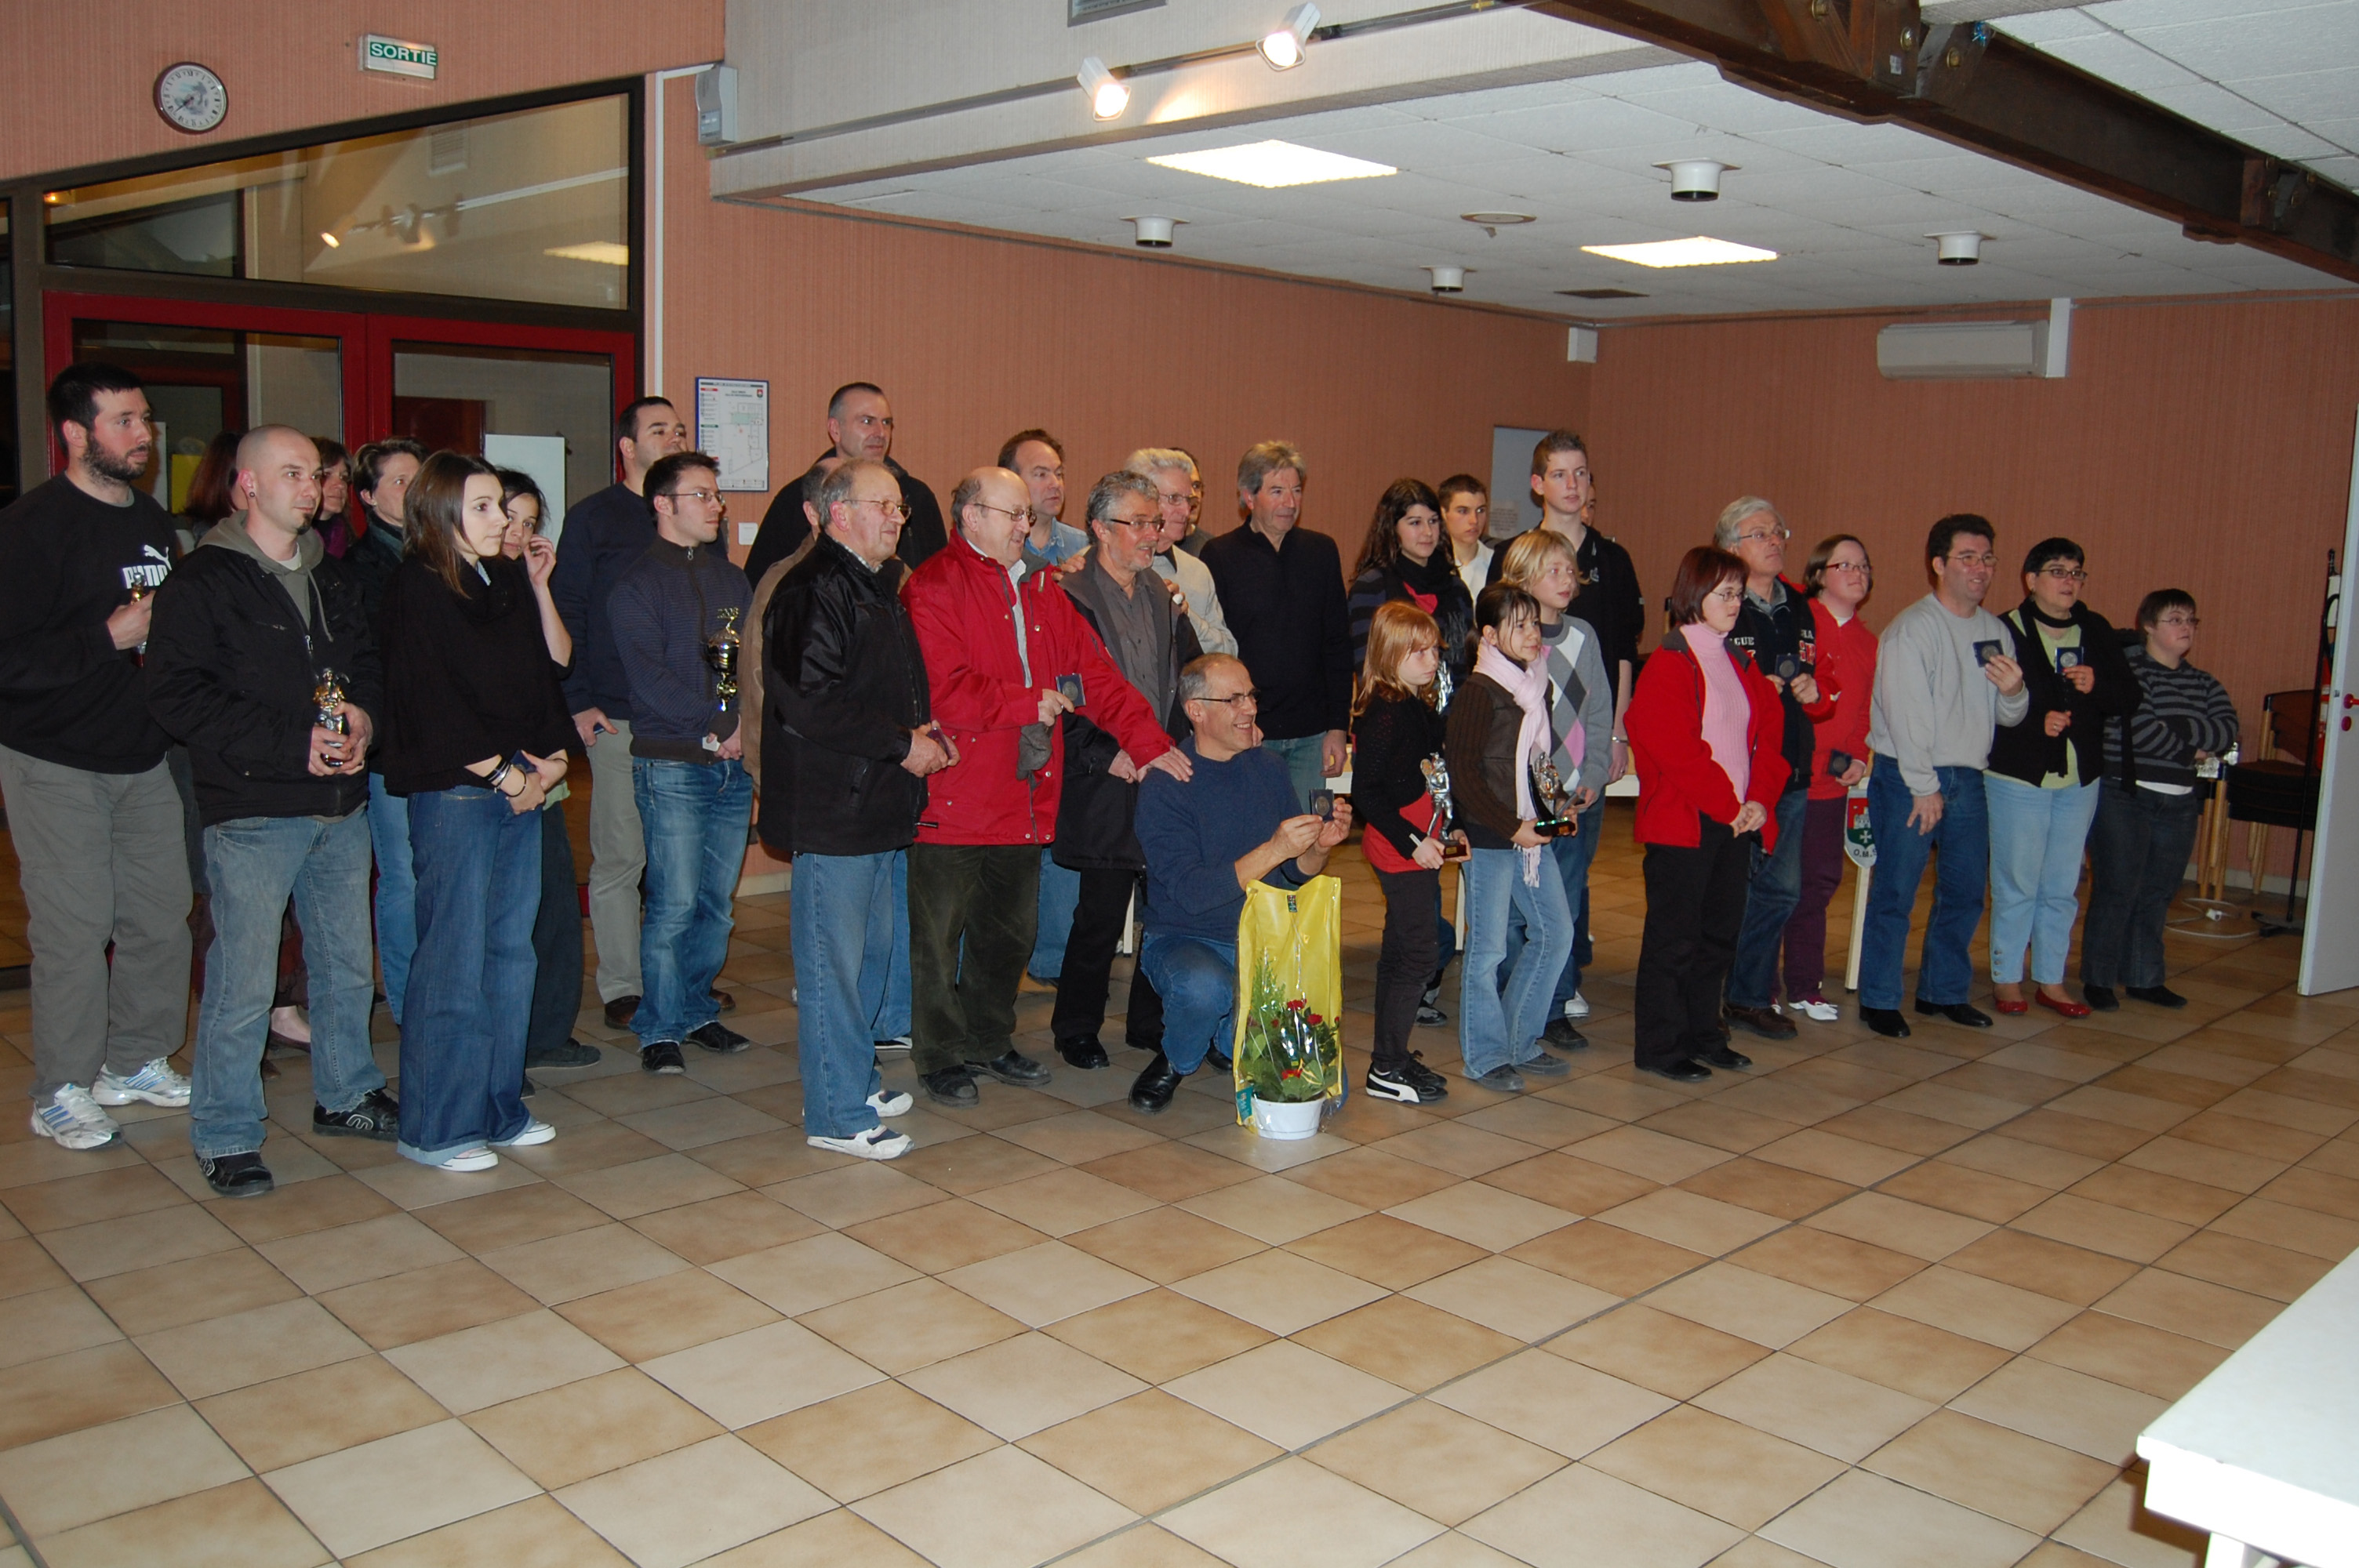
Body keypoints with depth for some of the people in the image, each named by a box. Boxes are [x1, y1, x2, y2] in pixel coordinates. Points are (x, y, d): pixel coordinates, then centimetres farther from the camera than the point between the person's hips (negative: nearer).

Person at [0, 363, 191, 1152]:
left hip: (145, 757, 7)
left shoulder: (155, 522, 12)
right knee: (74, 927, -3)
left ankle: (137, 1060, 25)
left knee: (161, 915, 7)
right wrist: (112, 637, -19)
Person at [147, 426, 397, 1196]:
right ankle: (224, 1135, 11)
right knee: (242, 982, -2)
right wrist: (292, 744, -18)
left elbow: (370, 661, 22)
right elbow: (176, 693, -14)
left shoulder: (331, 576, 15)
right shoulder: (202, 582, -6)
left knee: (347, 964, 16)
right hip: (254, 813, -6)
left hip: (342, 806, 7)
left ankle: (346, 1095, 33)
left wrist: (364, 714, -2)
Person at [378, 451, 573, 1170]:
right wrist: (506, 774, -10)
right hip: (454, 793, -7)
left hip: (521, 790, 7)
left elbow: (555, 662, 12)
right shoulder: (418, 590, -8)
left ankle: (498, 1108, 22)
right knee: (454, 957, -2)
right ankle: (435, 1128, 8)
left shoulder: (506, 579, 12)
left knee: (511, 950, 11)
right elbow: (432, 708, -13)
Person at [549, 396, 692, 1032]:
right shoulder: (593, 518, 3)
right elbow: (567, 615, 0)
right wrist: (579, 704, -7)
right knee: (619, 858, 0)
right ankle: (622, 987, 9)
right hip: (620, 718, -4)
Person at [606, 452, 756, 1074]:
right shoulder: (637, 584, -1)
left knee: (718, 902, 8)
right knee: (673, 904, -5)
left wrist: (748, 724, -6)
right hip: (672, 765, -5)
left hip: (736, 764, 5)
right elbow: (649, 676, -11)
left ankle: (697, 1013, 21)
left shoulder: (732, 578, 17)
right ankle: (660, 1029, 6)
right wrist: (714, 728, -14)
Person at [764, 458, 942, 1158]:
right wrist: (902, 744, -17)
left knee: (875, 948, 17)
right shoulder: (812, 590, -15)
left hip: (880, 806, 10)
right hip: (833, 809, -10)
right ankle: (836, 1115, 6)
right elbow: (810, 700, -23)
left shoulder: (877, 588, 18)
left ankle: (856, 1081, 30)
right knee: (835, 959, -3)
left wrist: (921, 729, 8)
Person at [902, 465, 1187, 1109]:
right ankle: (943, 1058, 17)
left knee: (1010, 929, 17)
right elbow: (944, 691, -21)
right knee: (939, 935, 3)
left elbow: (1094, 673, 10)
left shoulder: (1040, 590, 14)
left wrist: (1148, 740, 0)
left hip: (1024, 799, 7)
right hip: (955, 802, -7)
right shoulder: (934, 589, -10)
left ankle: (991, 1042, 33)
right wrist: (1029, 702, -14)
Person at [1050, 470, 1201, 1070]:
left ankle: (1150, 1023, 24)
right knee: (1101, 916, 0)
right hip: (1107, 787, -6)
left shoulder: (1163, 597, 14)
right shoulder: (1072, 600, -7)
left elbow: (1190, 677, 18)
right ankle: (1076, 1029, 17)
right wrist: (1106, 756, -13)